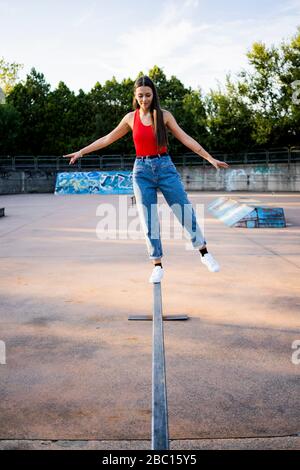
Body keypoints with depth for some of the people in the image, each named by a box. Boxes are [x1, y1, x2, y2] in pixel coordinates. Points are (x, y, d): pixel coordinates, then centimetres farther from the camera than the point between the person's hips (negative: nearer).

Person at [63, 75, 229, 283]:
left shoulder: (164, 115, 2)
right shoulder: (130, 118, 7)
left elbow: (185, 138, 0)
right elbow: (108, 139, 15)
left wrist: (210, 158, -5)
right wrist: (81, 152, 15)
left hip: (165, 167, -1)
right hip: (142, 170, 1)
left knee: (186, 211, -1)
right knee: (149, 220, 2)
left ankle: (204, 253, 17)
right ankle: (158, 266, 12)